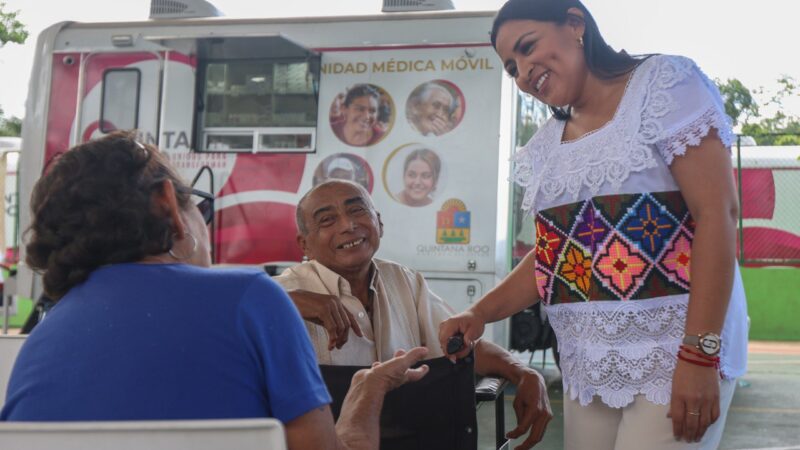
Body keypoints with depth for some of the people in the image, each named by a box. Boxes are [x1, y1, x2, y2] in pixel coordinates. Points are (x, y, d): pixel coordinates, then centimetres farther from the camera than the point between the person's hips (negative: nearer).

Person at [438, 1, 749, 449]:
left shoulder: (664, 83, -5)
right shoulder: (546, 145, 13)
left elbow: (717, 213, -13)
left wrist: (700, 354, -20)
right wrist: (480, 313, 0)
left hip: (675, 352, -6)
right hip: (588, 364, 6)